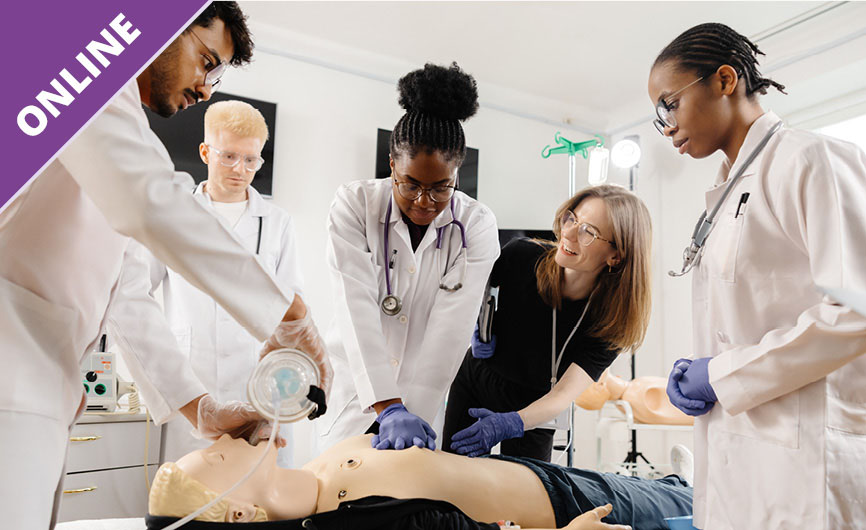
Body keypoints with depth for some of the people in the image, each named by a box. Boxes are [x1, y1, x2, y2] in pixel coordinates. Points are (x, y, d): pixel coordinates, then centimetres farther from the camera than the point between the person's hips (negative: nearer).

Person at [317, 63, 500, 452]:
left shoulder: (476, 226, -11)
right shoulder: (355, 205, -12)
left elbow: (451, 326, -18)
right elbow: (357, 310, -22)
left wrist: (414, 412, -26)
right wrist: (388, 406, -30)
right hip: (356, 390, 0)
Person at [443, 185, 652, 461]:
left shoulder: (611, 320, -24)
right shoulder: (522, 255, -23)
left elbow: (564, 394, -29)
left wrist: (511, 424, -46)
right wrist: (479, 329, -18)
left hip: (534, 410, -1)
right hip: (474, 383, 1)